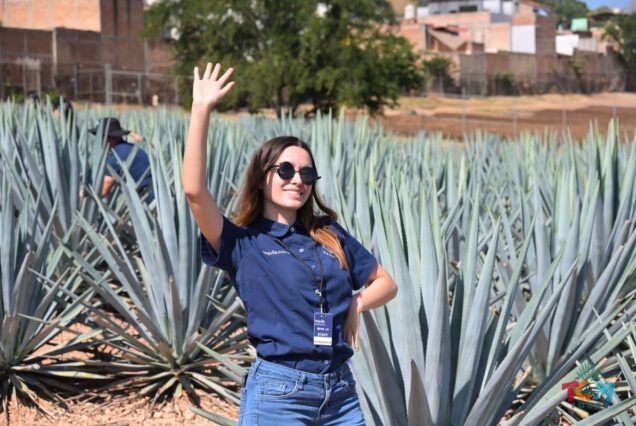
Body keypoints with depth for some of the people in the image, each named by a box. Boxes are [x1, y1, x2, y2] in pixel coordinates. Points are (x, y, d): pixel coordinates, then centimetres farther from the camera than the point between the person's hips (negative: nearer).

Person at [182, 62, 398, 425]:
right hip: (279, 393, -4)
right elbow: (194, 190, -17)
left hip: (341, 392, 5)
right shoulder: (242, 243, -2)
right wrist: (202, 110, -20)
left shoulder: (331, 235, 12)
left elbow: (386, 283, 20)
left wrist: (356, 304, -1)